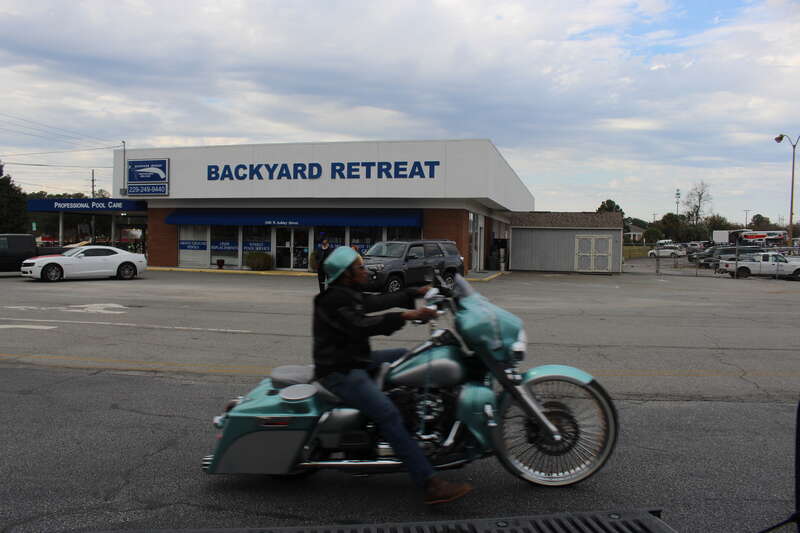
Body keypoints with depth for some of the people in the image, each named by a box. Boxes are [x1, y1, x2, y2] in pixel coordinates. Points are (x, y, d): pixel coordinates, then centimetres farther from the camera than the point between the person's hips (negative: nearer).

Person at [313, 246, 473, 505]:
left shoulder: (348, 294, 13)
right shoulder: (333, 300, -18)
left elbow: (378, 301, 13)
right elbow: (362, 326, -30)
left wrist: (417, 293, 11)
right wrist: (406, 316, -35)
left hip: (356, 360, 11)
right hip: (340, 372, -11)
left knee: (407, 356, 14)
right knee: (388, 414, -23)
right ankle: (430, 485, -26)